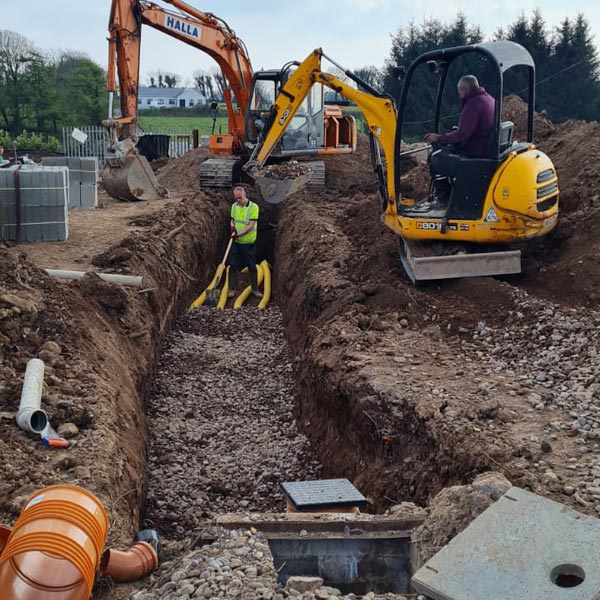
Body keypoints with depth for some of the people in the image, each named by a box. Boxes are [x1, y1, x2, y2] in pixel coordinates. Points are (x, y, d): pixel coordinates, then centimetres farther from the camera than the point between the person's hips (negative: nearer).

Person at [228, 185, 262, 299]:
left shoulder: (253, 207, -15)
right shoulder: (234, 206, 3)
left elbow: (251, 225, -19)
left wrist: (239, 234, -26)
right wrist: (232, 226, -7)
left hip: (249, 243, -4)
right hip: (236, 242, 4)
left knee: (252, 267, 8)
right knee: (233, 266, 6)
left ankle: (255, 289, 21)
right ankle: (232, 289, 17)